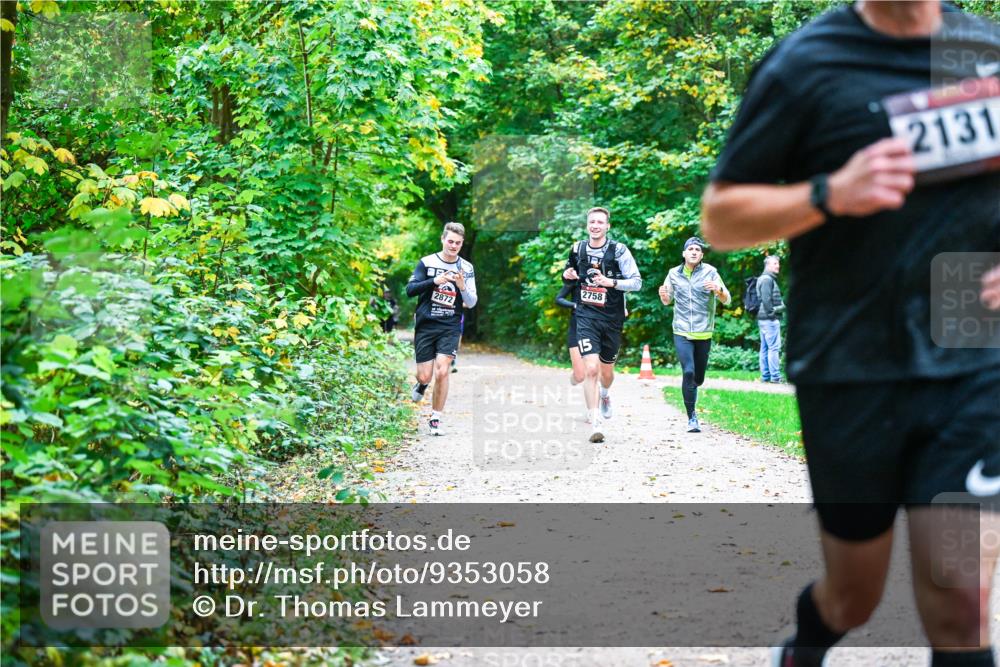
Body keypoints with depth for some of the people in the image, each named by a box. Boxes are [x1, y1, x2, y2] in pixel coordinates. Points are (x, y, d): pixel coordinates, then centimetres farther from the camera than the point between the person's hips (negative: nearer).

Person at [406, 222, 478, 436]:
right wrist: (434, 281, -20)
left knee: (442, 372, -15)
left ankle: (436, 420, -1)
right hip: (425, 325, 0)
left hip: (450, 327, 0)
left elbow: (472, 302, 2)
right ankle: (421, 384, 39)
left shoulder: (466, 268, 3)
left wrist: (462, 286, -19)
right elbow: (410, 290, -5)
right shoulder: (427, 262, 1)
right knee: (425, 376, -1)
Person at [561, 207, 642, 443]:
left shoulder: (618, 250, -7)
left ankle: (605, 395, 54)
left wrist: (611, 282, -24)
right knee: (591, 368, -18)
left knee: (606, 371, 16)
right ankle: (595, 423, -17)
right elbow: (570, 270, 24)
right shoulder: (578, 248, 4)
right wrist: (567, 274, 0)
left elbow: (637, 282, -10)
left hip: (612, 318, 0)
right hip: (586, 315, 0)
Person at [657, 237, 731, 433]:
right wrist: (663, 295, -6)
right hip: (682, 333, 0)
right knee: (688, 372, -16)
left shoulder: (710, 272, -1)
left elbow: (727, 300, -3)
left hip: (703, 334, 0)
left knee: (698, 377, 10)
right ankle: (692, 418, -9)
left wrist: (718, 289, -25)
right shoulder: (673, 274, 6)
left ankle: (690, 392, 45)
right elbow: (667, 301, 18)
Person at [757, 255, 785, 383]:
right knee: (774, 348, -10)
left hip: (764, 319, 11)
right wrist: (772, 312, -14)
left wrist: (781, 306, 11)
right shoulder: (767, 279, -12)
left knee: (765, 348, 10)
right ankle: (775, 376, -11)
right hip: (770, 319, -11)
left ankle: (765, 376, 13)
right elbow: (766, 299, -20)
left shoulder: (769, 279, 20)